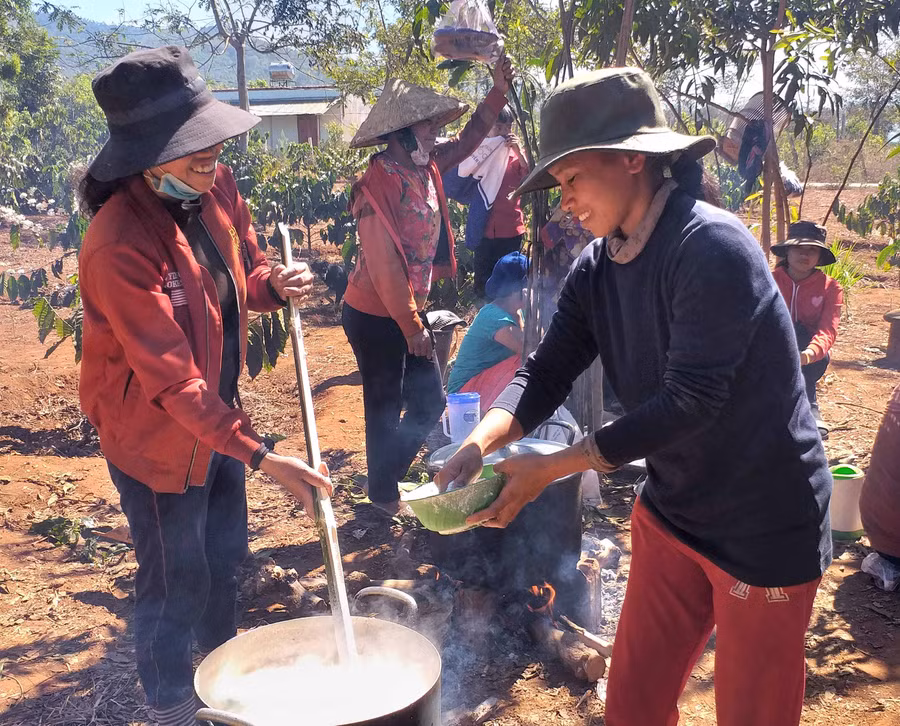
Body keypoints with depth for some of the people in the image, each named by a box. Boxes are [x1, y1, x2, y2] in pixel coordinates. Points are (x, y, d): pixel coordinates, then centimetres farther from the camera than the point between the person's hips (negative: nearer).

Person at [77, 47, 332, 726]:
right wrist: (260, 456, -32)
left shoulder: (215, 189, -7)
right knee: (176, 583, 10)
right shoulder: (119, 247, -31)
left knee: (226, 554, 25)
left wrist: (272, 283, -13)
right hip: (158, 436, -8)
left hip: (218, 415, 8)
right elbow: (173, 380, -30)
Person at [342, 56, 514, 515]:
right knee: (385, 410, 6)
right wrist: (412, 326, -18)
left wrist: (499, 91, 10)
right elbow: (384, 266, -24)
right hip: (374, 317, -9)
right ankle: (383, 496, 27)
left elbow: (468, 141, 20)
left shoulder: (425, 167, 3)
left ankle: (387, 478, 36)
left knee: (430, 401, 16)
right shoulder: (378, 186, -23)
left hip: (408, 312, 9)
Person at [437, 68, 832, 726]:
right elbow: (546, 374, -4)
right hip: (671, 511, 7)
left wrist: (551, 468, -26)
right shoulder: (597, 269, 0)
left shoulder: (712, 247, -24)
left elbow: (691, 402, -28)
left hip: (764, 525, -7)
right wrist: (481, 442, -23)